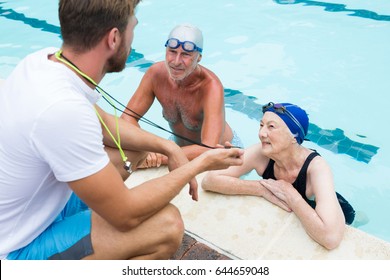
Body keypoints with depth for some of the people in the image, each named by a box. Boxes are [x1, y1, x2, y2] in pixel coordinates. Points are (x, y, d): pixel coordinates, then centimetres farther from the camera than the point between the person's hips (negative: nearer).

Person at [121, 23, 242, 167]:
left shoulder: (210, 86, -34)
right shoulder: (156, 73, -20)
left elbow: (209, 149, -43)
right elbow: (128, 116, -15)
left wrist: (160, 157, -53)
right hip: (179, 144, 3)